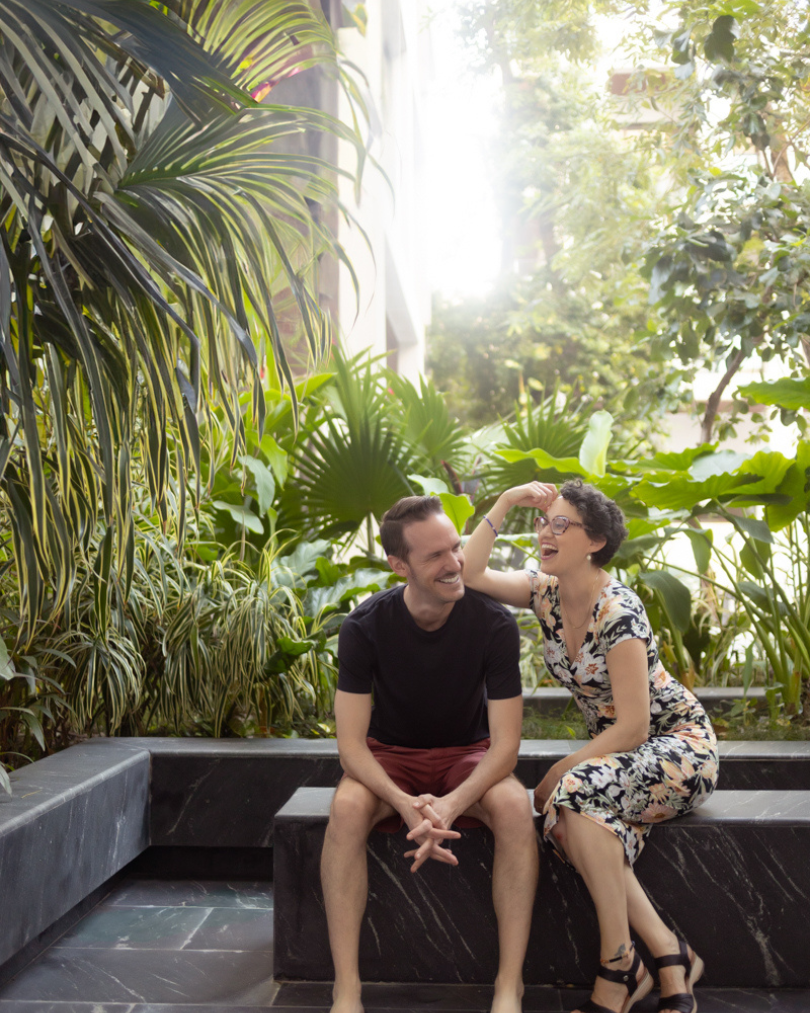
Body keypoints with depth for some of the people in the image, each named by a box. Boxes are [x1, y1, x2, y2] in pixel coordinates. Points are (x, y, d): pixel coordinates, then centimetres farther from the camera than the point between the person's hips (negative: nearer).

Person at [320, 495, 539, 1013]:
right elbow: (351, 745, -18)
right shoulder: (365, 626, -18)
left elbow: (505, 745, -18)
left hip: (467, 756, 0)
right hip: (390, 758, 0)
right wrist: (406, 805, -36)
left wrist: (450, 805, -36)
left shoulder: (494, 623, -19)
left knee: (515, 806, -32)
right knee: (347, 807, -32)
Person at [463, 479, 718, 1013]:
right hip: (615, 747, 7)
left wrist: (557, 775, -18)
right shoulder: (546, 591, -1)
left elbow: (633, 728, -23)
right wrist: (503, 504, -12)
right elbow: (469, 573, -8)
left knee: (579, 793, -33)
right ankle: (670, 958, -15)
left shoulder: (618, 610, -23)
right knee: (568, 822, -26)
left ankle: (620, 965, -20)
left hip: (681, 747, -6)